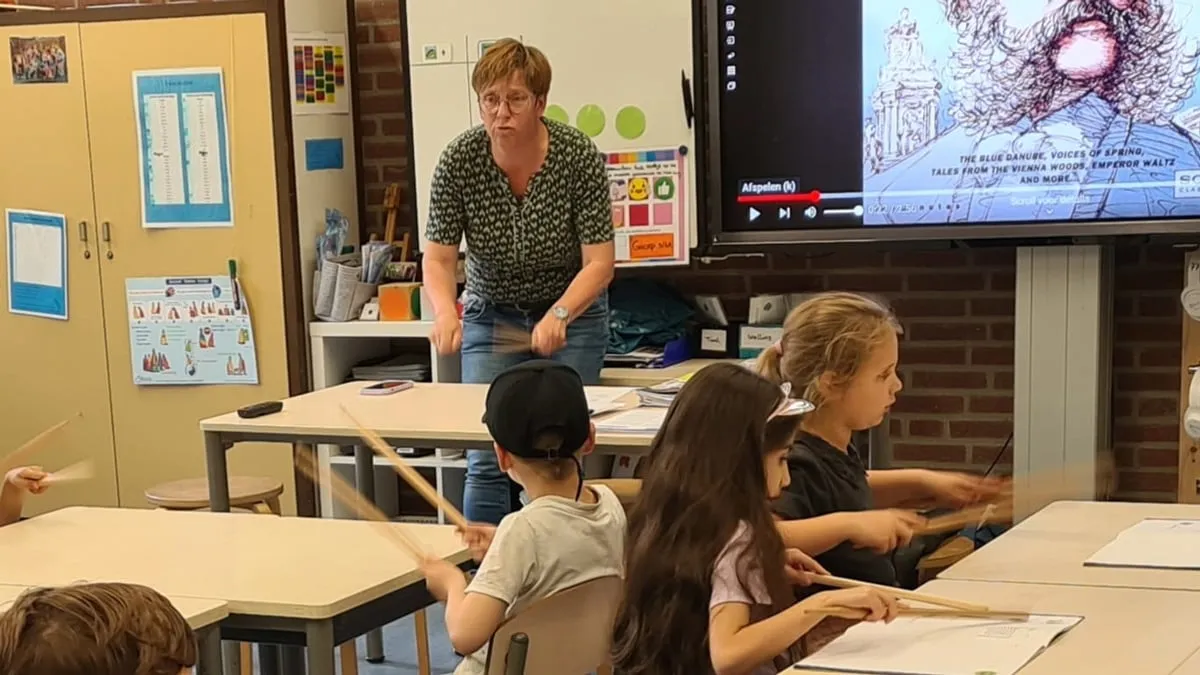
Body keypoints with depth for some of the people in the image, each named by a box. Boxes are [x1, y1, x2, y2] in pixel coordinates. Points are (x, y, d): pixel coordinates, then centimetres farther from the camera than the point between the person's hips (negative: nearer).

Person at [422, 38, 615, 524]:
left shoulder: (579, 156, -21)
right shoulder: (458, 160, -17)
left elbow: (599, 262, -21)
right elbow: (438, 256, -15)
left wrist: (559, 315, -39)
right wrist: (445, 311, -36)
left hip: (572, 314, -1)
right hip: (492, 317, 1)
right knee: (486, 460, -6)